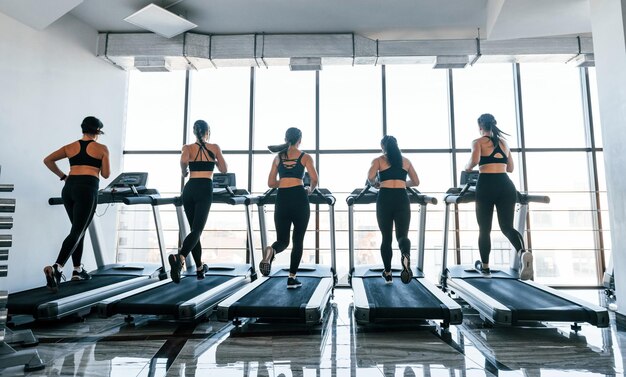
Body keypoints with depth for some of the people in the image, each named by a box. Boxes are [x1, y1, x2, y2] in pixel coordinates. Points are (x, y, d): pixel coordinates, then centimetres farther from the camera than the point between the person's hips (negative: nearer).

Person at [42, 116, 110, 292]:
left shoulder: (70, 147, 16)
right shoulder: (102, 148, 4)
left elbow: (47, 160, 11)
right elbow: (105, 174, 5)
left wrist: (63, 176, 17)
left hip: (69, 188, 6)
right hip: (87, 190, -5)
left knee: (78, 230, 18)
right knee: (77, 232, -7)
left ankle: (77, 270, 20)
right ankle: (56, 268, -25)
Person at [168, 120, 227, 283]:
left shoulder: (188, 147, 8)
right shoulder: (215, 148, 8)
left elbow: (183, 160, -14)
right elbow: (224, 169, 13)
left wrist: (184, 172, 6)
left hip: (190, 189, 3)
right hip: (205, 189, -3)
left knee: (195, 229, 13)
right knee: (197, 229, -10)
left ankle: (200, 268, 19)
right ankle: (180, 257, -38)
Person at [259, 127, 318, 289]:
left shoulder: (278, 157, 15)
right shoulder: (305, 157, 6)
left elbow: (271, 183, 13)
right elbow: (314, 179, -3)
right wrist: (310, 190, 17)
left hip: (282, 199, 3)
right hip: (299, 198, -3)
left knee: (282, 240, 11)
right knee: (298, 240, 10)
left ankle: (270, 251, -25)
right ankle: (292, 278, 10)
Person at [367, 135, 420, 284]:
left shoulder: (379, 160, 7)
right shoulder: (406, 161, 16)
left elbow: (370, 177, -11)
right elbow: (416, 182, 17)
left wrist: (375, 184, 11)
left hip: (385, 199, -1)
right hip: (402, 199, 1)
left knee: (386, 237, 10)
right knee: (402, 235, 2)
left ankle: (388, 273, 15)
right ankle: (406, 256, -33)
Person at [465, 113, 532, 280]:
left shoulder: (478, 142, 4)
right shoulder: (504, 142, 19)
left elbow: (474, 160, -15)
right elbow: (510, 168, 23)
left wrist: (467, 168, 4)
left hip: (487, 185, -4)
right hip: (506, 185, 4)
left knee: (484, 229, 9)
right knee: (507, 226, 4)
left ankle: (485, 267, 16)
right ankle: (523, 252, -27)